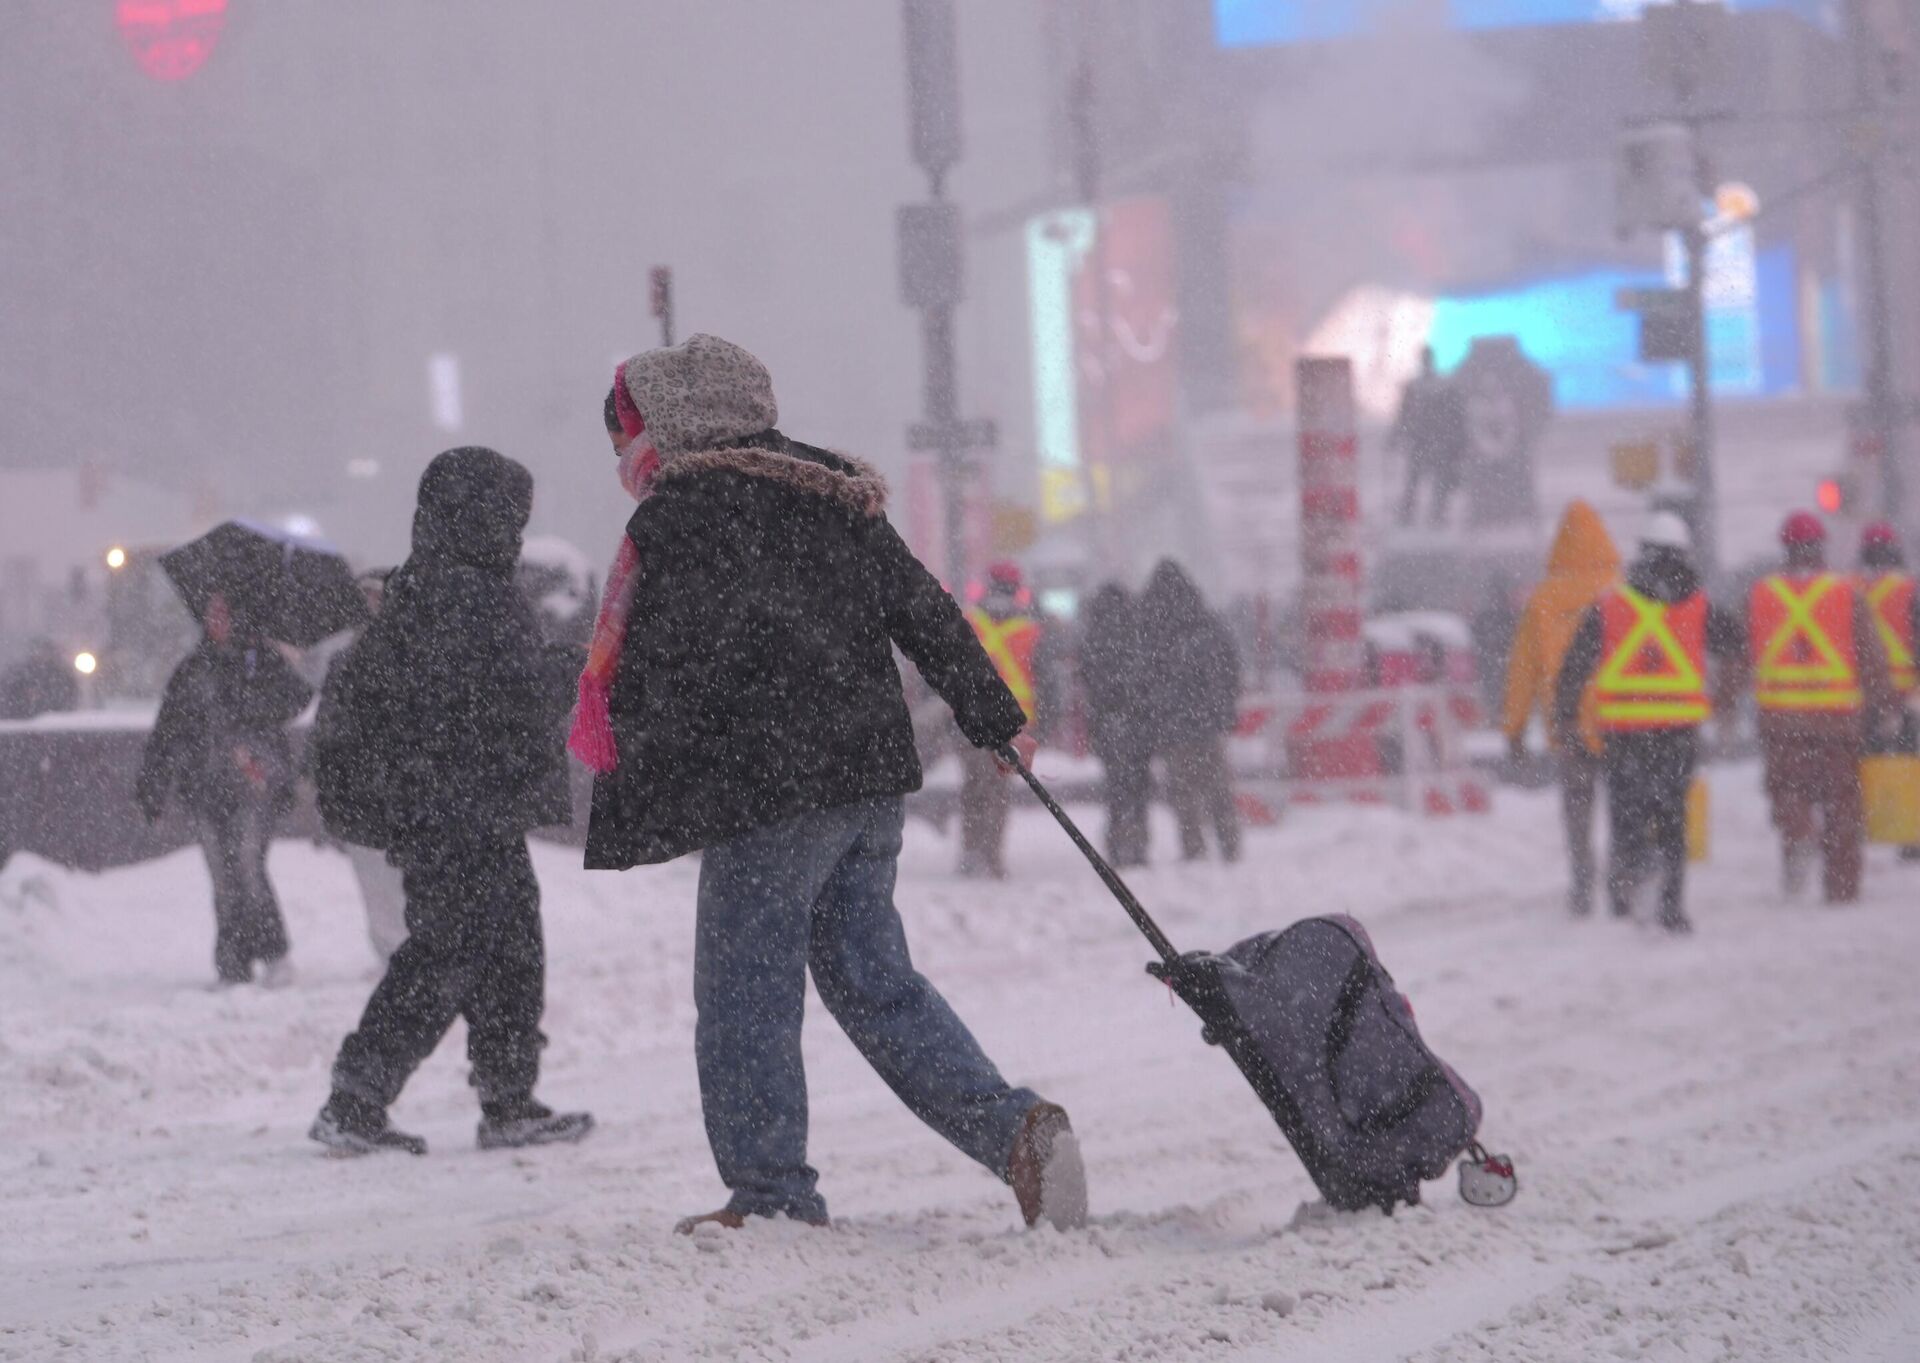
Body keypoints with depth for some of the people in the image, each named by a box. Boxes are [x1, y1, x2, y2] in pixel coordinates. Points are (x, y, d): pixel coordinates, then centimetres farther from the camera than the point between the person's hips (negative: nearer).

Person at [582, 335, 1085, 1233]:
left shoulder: (675, 520, -9)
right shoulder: (836, 498, 15)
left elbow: (655, 684, -12)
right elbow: (925, 612, 17)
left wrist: (628, 816, -6)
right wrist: (997, 719, 25)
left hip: (765, 795, -8)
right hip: (873, 781, 8)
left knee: (746, 994, 2)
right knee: (872, 981, 13)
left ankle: (771, 1194, 4)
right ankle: (1015, 1130, 0)